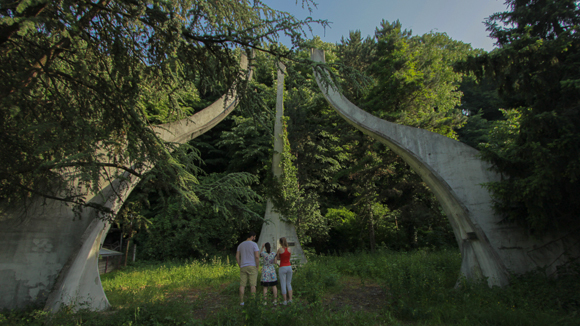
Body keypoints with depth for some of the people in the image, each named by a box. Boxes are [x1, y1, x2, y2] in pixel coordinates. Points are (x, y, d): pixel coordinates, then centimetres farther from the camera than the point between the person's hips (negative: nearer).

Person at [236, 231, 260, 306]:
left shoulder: (240, 245, 10)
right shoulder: (254, 244, -7)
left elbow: (237, 257, 6)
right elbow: (257, 256, -15)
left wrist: (240, 266, 12)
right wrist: (257, 267, -5)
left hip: (243, 267, 4)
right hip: (252, 267, -4)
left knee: (242, 285, 8)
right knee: (252, 285, 1)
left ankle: (241, 301, 10)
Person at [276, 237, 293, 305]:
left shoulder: (280, 249, -11)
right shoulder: (289, 249, 1)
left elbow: (277, 258, 4)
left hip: (282, 268, -4)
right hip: (289, 267, 4)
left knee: (283, 285, 4)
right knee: (289, 284, 16)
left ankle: (285, 301, 7)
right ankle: (290, 299, 9)